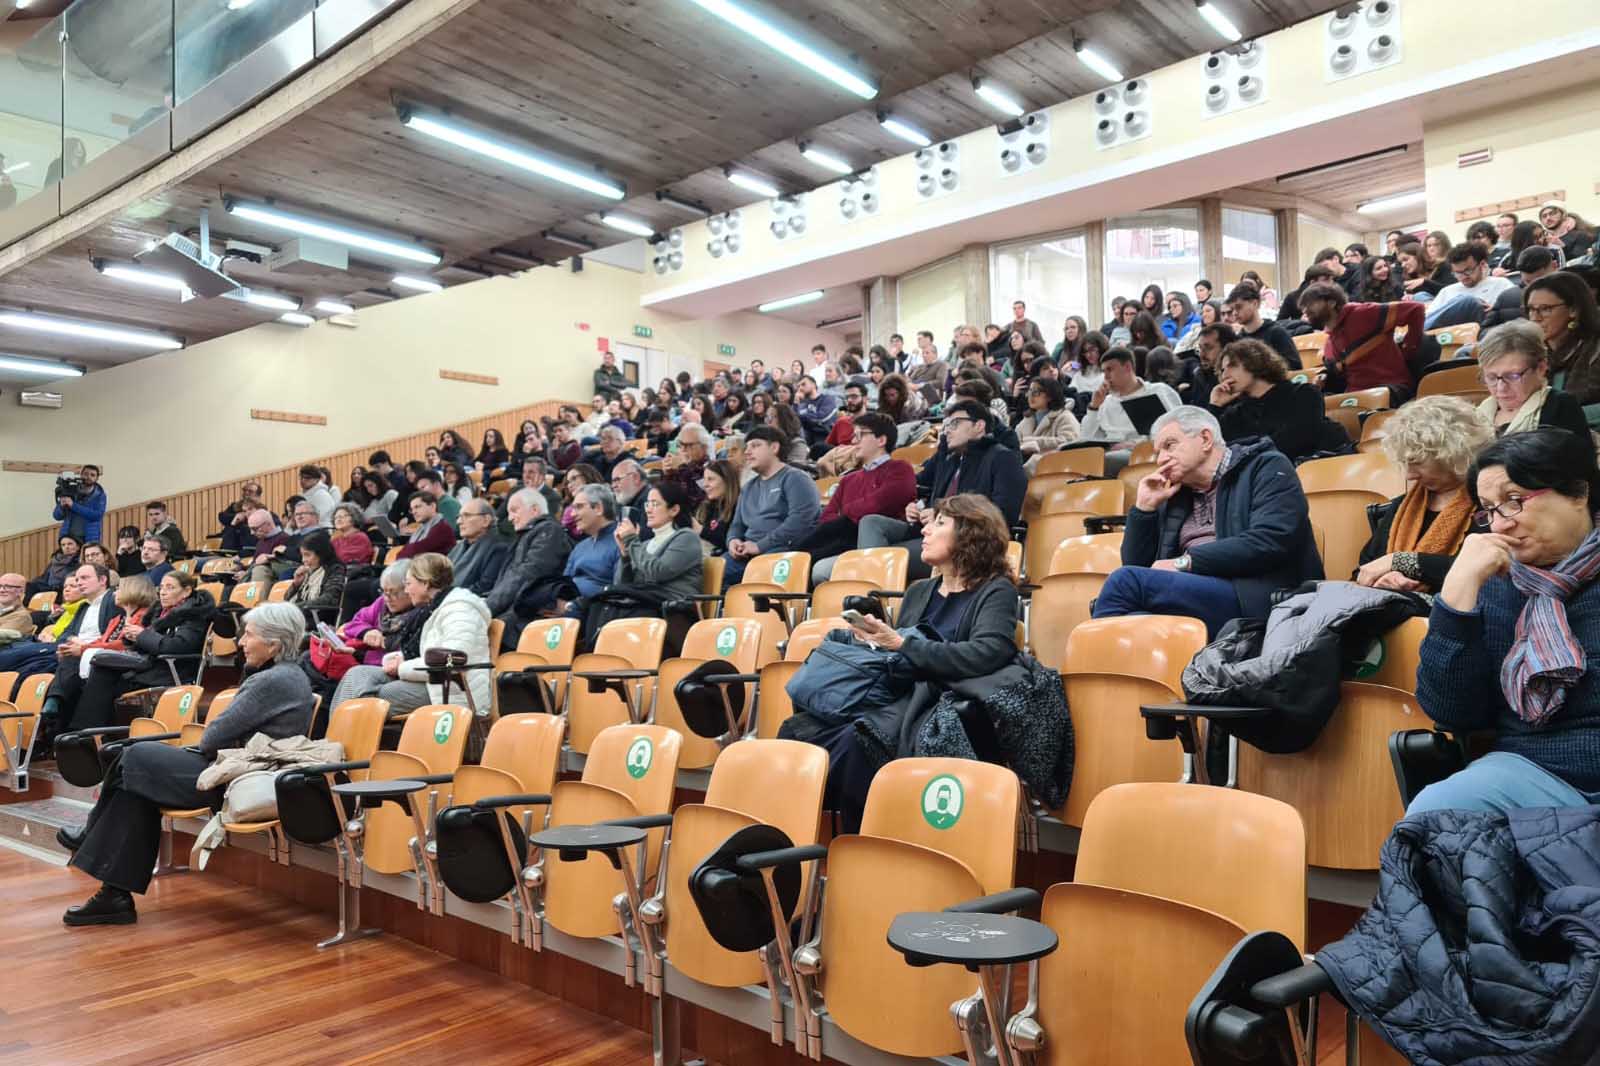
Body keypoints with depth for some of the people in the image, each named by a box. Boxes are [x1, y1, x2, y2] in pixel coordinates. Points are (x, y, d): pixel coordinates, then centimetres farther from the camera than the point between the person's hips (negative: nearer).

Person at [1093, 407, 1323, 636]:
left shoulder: (1266, 468, 9)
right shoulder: (1176, 496, 25)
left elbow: (1270, 541, -10)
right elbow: (1136, 566, 22)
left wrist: (1185, 562, -11)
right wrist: (1145, 507, 13)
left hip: (1254, 599, -5)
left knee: (1126, 580, -26)